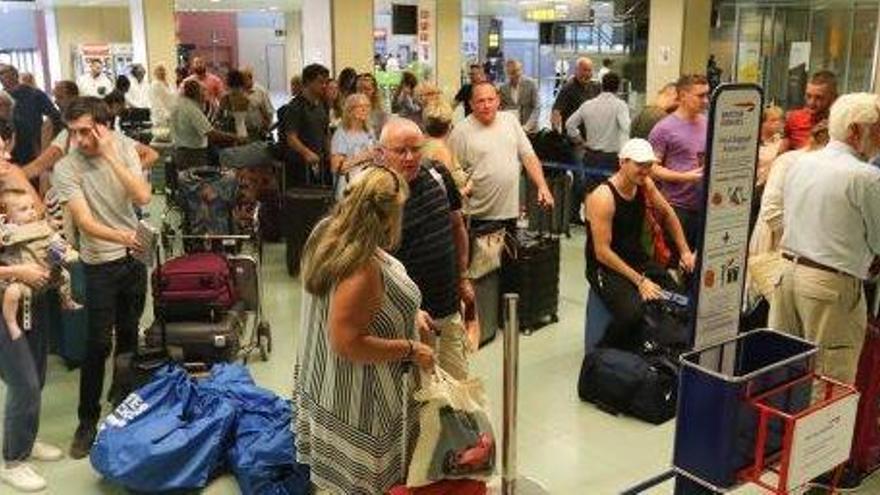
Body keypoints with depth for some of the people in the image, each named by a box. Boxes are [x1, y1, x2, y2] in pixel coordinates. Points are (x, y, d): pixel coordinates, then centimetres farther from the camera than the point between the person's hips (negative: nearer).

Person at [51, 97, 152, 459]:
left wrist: (110, 156, -23)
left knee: (130, 332, 17)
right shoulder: (66, 169, -16)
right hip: (100, 265, -4)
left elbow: (143, 197, -17)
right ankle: (87, 420, 7)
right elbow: (85, 222, -25)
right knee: (98, 344, -4)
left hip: (134, 256, 4)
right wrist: (122, 236, -43)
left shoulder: (124, 150, -5)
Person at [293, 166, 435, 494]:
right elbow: (347, 343, -32)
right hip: (358, 398, -9)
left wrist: (407, 314, 10)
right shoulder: (362, 269, -34)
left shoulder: (327, 233, -4)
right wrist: (411, 350, -22)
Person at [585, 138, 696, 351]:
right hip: (606, 267, -7)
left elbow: (667, 213, 20)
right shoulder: (603, 197, -21)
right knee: (633, 312, -33)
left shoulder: (644, 184, 1)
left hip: (637, 259, 7)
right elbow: (602, 252, -22)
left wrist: (685, 251, 14)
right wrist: (639, 280, -23)